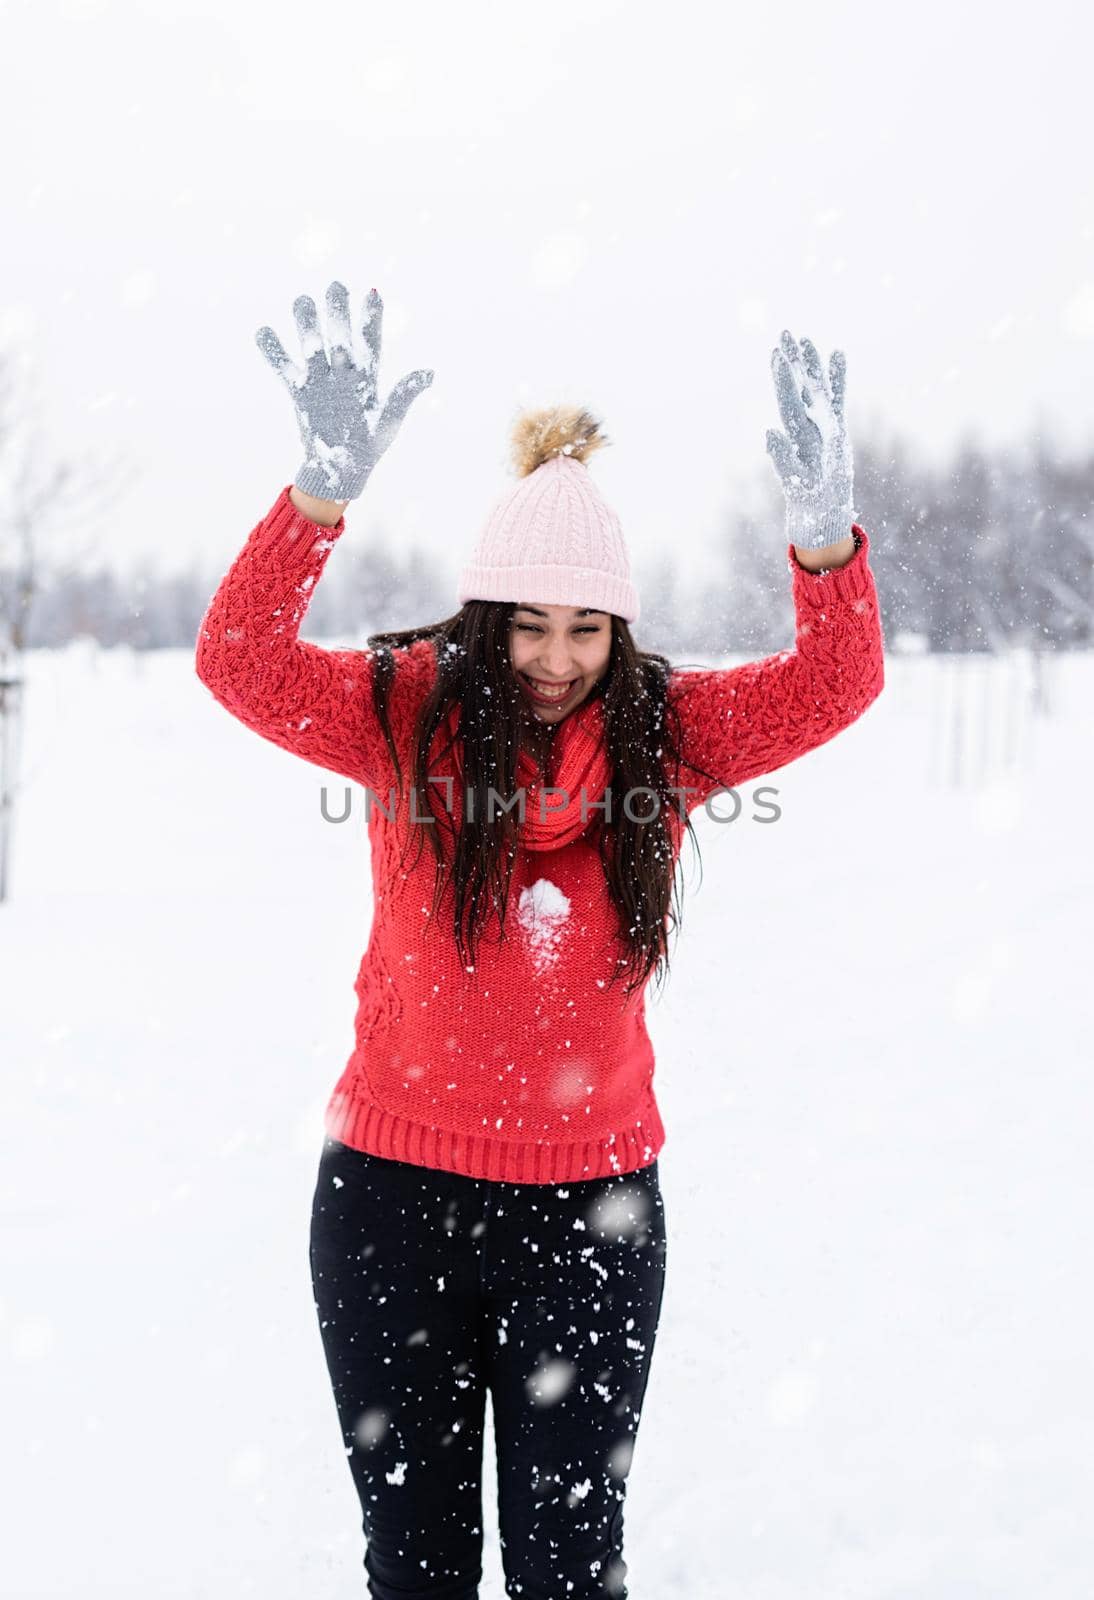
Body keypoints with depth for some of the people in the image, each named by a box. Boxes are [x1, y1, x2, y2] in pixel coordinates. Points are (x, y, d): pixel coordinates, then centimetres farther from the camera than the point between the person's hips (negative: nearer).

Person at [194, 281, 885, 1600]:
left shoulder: (665, 732, -1)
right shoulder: (407, 711, -5)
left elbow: (833, 688, -13)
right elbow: (240, 666, -19)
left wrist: (823, 531, -34)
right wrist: (323, 489, -37)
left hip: (591, 1200, 1)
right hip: (392, 1190, 0)